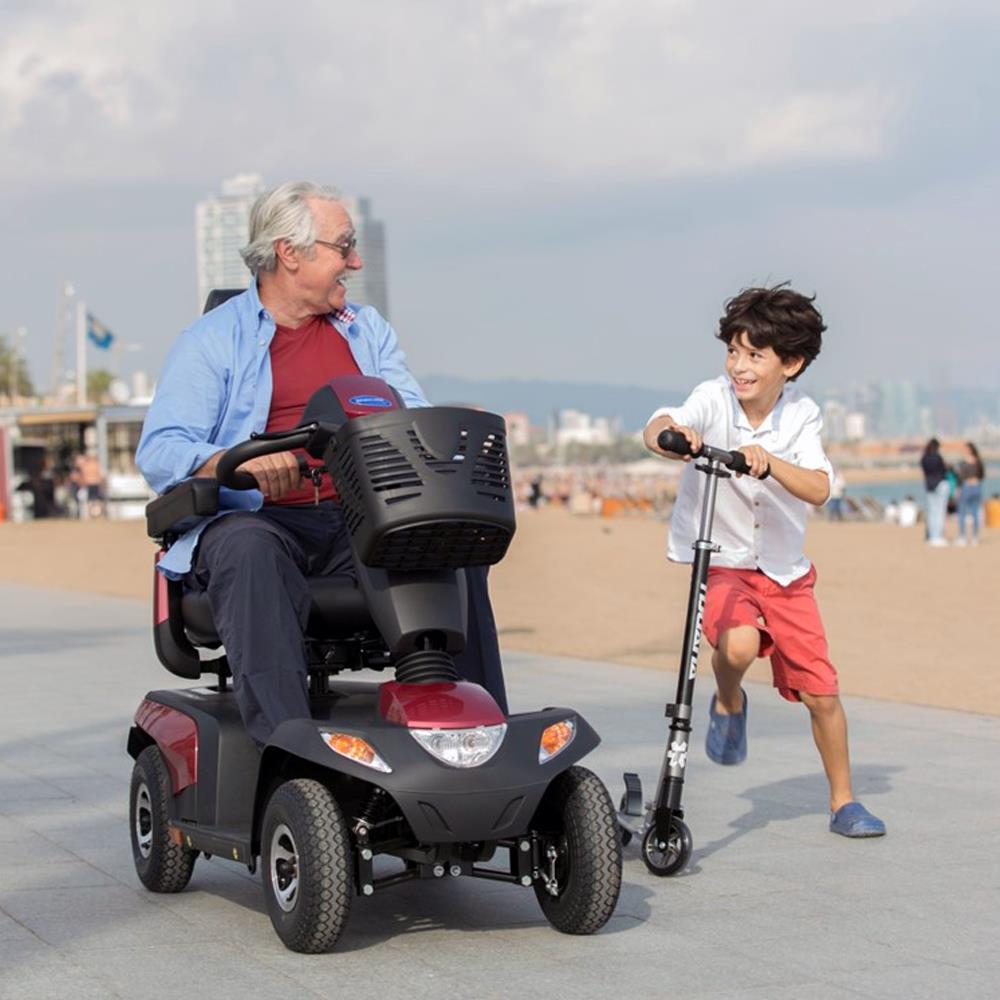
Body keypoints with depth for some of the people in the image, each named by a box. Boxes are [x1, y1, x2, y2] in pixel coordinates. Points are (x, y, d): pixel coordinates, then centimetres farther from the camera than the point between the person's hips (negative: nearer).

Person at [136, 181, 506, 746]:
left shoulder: (368, 331, 23)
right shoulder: (213, 341, 8)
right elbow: (159, 451, -4)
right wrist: (237, 461, -26)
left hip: (359, 524, 4)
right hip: (260, 522, -4)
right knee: (250, 551, -37)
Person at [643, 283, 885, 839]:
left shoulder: (801, 415, -10)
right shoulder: (713, 400, -14)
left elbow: (818, 489, -24)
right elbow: (658, 427, -34)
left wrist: (768, 462, -43)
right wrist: (668, 433, -58)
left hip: (785, 572, 2)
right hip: (721, 564, -2)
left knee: (822, 692, 2)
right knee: (739, 643, -33)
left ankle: (843, 802, 23)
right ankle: (728, 702, 3)